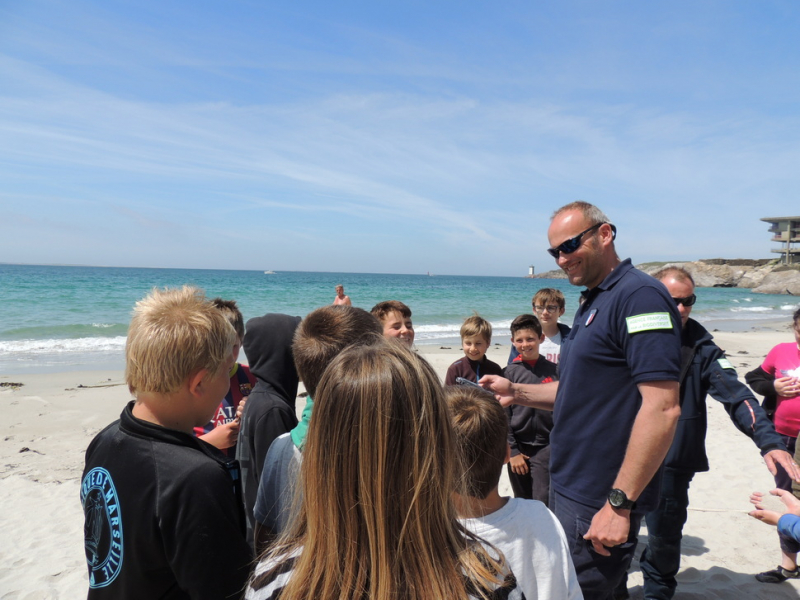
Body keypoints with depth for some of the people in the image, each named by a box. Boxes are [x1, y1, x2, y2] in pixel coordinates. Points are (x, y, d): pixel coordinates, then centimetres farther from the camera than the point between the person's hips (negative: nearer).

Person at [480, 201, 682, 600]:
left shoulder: (639, 296, -18)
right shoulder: (592, 303, 12)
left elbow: (662, 408, -24)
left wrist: (620, 503, -23)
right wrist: (517, 392, 5)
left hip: (600, 502, -9)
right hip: (567, 485, 9)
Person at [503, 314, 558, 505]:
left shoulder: (553, 371, 1)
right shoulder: (509, 372, -1)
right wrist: (512, 451, -6)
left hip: (546, 447, 0)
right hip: (518, 448, 1)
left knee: (543, 504, -7)